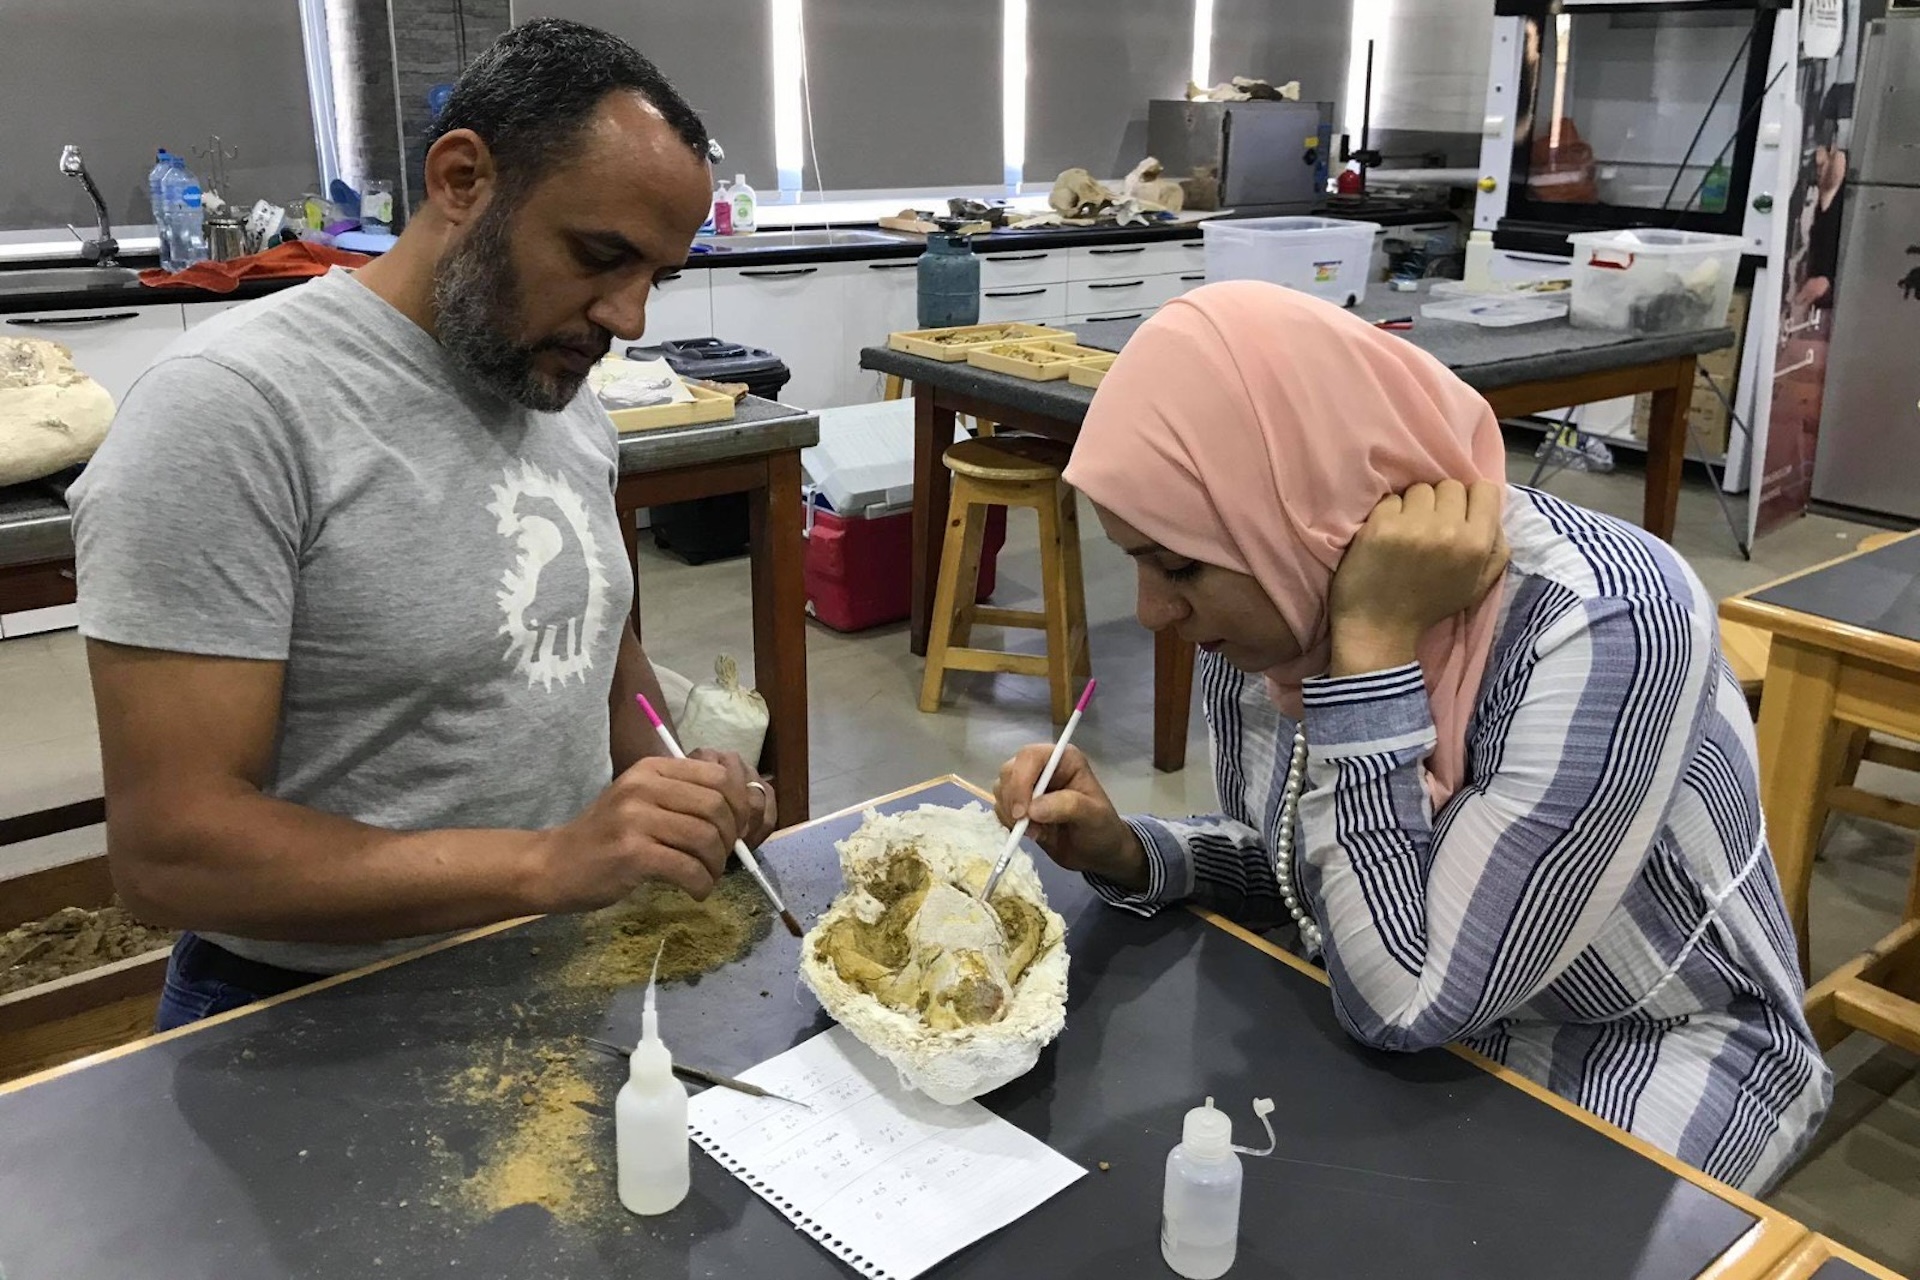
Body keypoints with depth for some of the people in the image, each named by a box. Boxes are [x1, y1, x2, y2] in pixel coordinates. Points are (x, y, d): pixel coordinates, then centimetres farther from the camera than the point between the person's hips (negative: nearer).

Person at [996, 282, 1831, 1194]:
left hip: (1647, 1057, -5)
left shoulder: (1604, 627, -31)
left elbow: (1405, 1000, -30)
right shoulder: (1266, 596, -12)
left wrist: (1374, 645, -34)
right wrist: (1126, 854, -15)